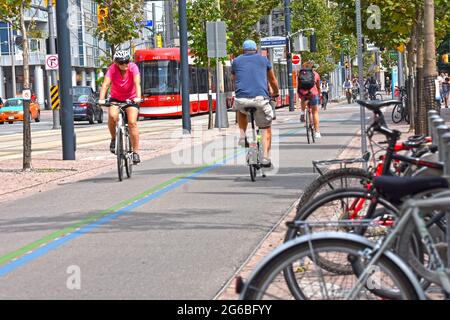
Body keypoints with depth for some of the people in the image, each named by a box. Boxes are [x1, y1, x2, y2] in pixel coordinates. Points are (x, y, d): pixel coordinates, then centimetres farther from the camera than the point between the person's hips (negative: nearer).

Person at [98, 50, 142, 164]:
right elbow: (105, 84, -31)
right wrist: (101, 99, -48)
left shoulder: (133, 67, -19)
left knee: (132, 123, -19)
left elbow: (137, 83, -32)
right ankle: (113, 138, -4)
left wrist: (138, 97, -50)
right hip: (115, 98, 0)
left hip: (131, 98, 0)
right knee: (112, 116, -30)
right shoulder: (112, 69, -19)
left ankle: (136, 152, -11)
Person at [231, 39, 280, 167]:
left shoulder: (236, 61, 18)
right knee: (266, 129, 16)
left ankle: (243, 137, 20)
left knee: (240, 109, 37)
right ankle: (266, 158, 0)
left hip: (242, 99, 1)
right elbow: (273, 80, 30)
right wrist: (276, 93, 50)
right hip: (260, 99, -1)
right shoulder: (263, 59, 18)